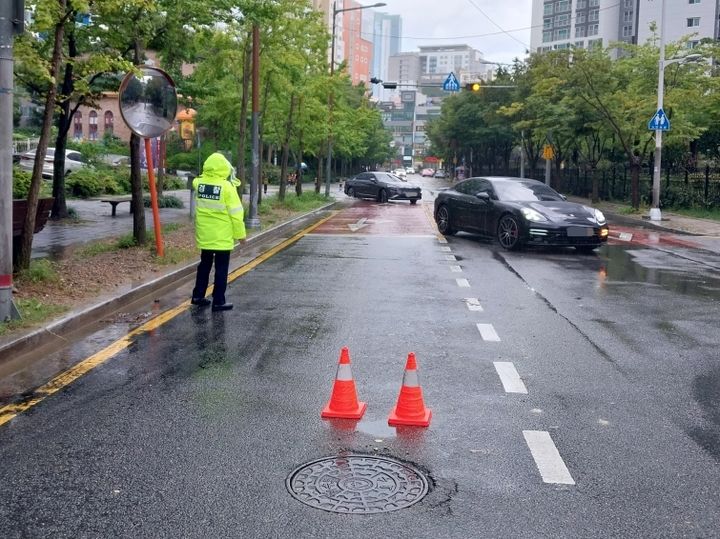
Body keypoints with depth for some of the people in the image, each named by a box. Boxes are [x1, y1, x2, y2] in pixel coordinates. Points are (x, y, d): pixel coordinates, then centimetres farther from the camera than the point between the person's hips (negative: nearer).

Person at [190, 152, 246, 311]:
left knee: (204, 265, 20)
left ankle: (198, 296, 25)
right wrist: (240, 233, -5)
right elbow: (235, 213, -14)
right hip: (223, 236, -5)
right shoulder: (227, 187, -17)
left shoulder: (199, 184, -3)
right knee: (221, 269, 3)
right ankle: (219, 301, 4)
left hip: (204, 235, 5)